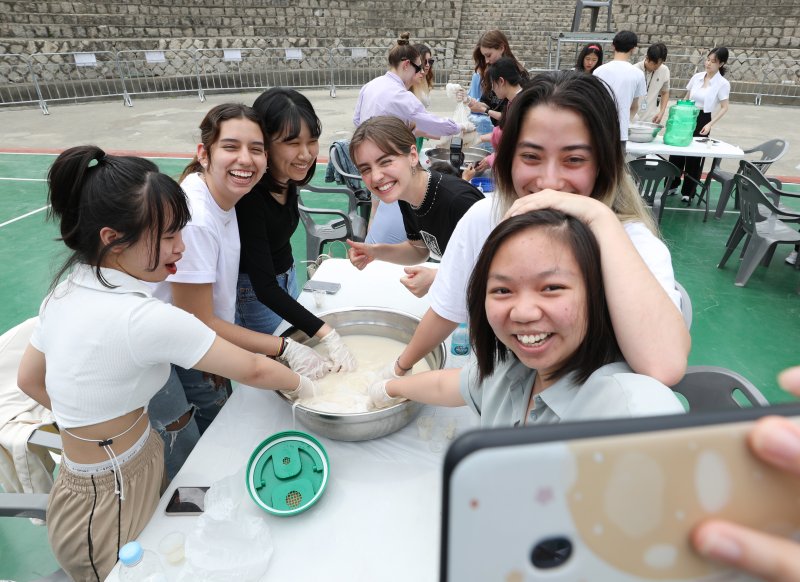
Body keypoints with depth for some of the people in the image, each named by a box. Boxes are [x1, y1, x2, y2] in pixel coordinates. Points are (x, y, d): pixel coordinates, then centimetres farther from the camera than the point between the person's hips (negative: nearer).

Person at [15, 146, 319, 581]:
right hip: (112, 507, -7)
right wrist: (301, 385, -3)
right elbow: (252, 370, -21)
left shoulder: (65, 292, -5)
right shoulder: (141, 318, -31)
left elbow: (30, 380, 10)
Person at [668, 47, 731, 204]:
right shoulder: (696, 77, 3)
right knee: (676, 151, 8)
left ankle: (688, 192, 16)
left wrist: (710, 124, -17)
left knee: (695, 157, 4)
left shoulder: (723, 83, -8)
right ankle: (672, 185, 26)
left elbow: (724, 108, -6)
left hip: (703, 120, -4)